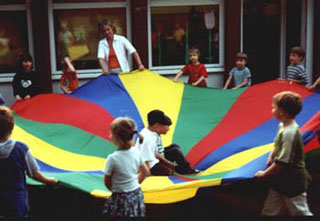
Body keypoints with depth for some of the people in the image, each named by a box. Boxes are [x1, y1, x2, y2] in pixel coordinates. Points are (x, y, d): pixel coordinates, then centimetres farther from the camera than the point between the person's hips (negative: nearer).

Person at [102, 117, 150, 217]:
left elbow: (107, 182, -9)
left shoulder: (113, 158, -21)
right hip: (137, 195, 6)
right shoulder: (136, 153, -4)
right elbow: (145, 172, 10)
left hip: (121, 199, -6)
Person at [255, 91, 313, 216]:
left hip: (293, 183, -9)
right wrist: (271, 156, 0)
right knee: (269, 212, 17)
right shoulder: (283, 126, 1)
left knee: (300, 213, 6)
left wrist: (264, 174, -13)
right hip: (281, 180, 9)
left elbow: (282, 162, -25)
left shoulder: (289, 133, -27)